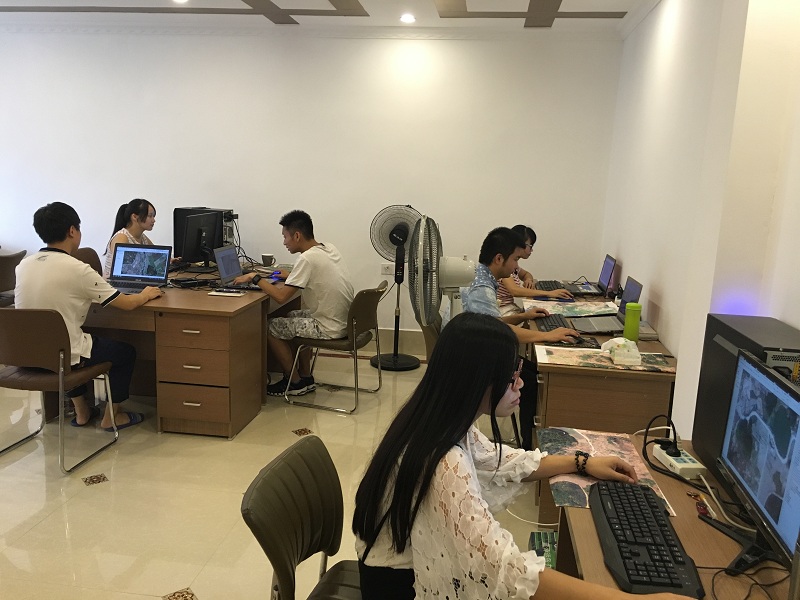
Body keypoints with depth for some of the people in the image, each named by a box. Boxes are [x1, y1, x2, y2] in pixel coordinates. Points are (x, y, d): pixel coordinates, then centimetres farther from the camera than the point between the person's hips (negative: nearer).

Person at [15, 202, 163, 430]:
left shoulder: (24, 264, 0)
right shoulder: (77, 269, -19)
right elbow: (127, 304, -13)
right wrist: (146, 294, 8)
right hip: (62, 357, -6)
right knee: (126, 351, 17)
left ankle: (81, 412, 39)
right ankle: (111, 416, 25)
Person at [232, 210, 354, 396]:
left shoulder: (308, 258, -21)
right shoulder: (329, 248, 5)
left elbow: (281, 296, -22)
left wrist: (255, 278, -10)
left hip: (329, 328, -9)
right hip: (344, 322, 9)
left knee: (270, 327, 3)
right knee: (293, 317, 28)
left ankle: (295, 382, 16)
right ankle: (305, 377, 30)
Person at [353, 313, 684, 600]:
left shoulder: (445, 422, -7)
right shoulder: (444, 466, -35)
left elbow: (499, 462, 10)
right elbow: (507, 573, -42)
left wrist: (582, 463, 8)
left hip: (422, 559, 7)